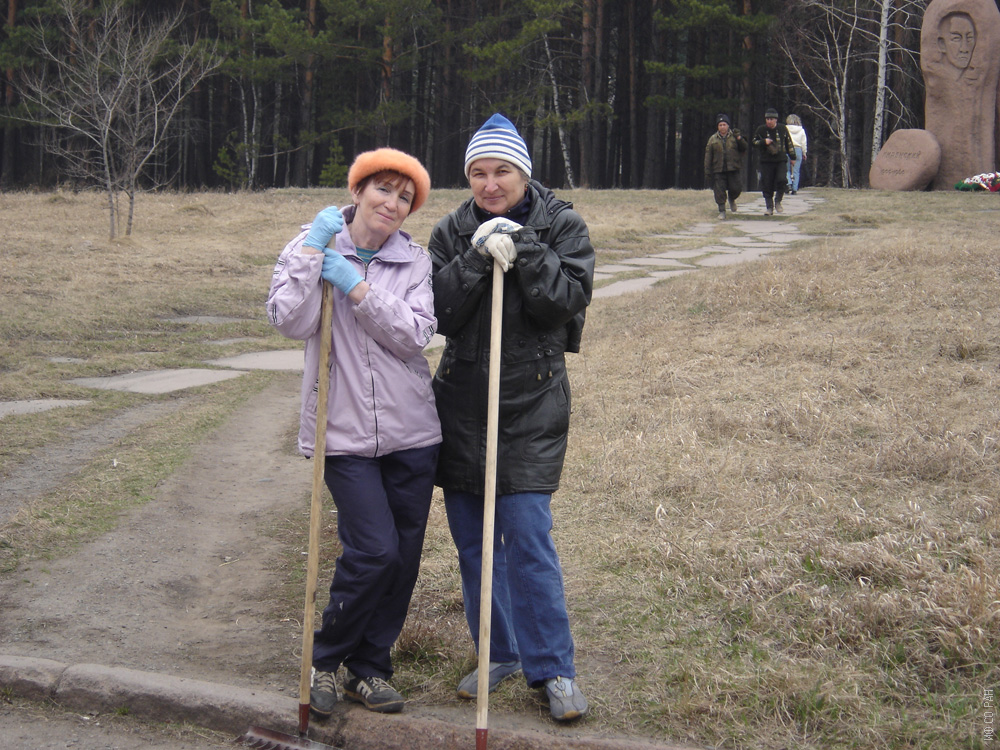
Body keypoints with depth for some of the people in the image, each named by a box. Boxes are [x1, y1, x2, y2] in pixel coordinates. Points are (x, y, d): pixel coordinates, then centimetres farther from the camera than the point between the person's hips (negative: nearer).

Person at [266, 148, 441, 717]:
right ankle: (325, 659, 11)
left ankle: (369, 668, 26)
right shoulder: (312, 247, 1)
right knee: (374, 551, -13)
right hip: (344, 431, -3)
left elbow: (415, 334, -10)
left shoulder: (415, 260, 6)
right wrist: (313, 248, -16)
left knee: (403, 557, 7)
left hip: (410, 431, 3)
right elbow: (290, 321, -16)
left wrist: (355, 285, -16)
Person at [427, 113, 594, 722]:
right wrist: (477, 257, -19)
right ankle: (499, 653, 26)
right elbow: (442, 312, -7)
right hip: (462, 402, 4)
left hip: (532, 401, -4)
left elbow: (567, 300, -13)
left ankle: (553, 668, 4)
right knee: (472, 538, 10)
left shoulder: (561, 226, -1)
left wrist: (523, 250, -21)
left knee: (528, 538, -8)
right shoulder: (453, 232, 5)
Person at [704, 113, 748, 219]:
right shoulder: (713, 139, 9)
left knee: (736, 188, -5)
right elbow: (708, 155, 8)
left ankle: (732, 199, 28)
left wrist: (739, 139, -12)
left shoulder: (734, 136, 9)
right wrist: (707, 170, 2)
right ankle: (722, 211, 4)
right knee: (719, 191, -4)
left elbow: (744, 148, 5)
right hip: (718, 170, 0)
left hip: (734, 168, 0)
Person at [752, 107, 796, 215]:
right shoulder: (760, 130, 3)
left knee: (781, 180, -17)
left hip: (780, 160, 0)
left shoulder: (782, 129, 6)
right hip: (766, 162, 0)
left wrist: (792, 157, 17)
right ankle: (769, 207, 7)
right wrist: (764, 142, -13)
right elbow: (754, 143, 6)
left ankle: (778, 201, 4)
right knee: (767, 186, -2)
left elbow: (789, 143, 16)